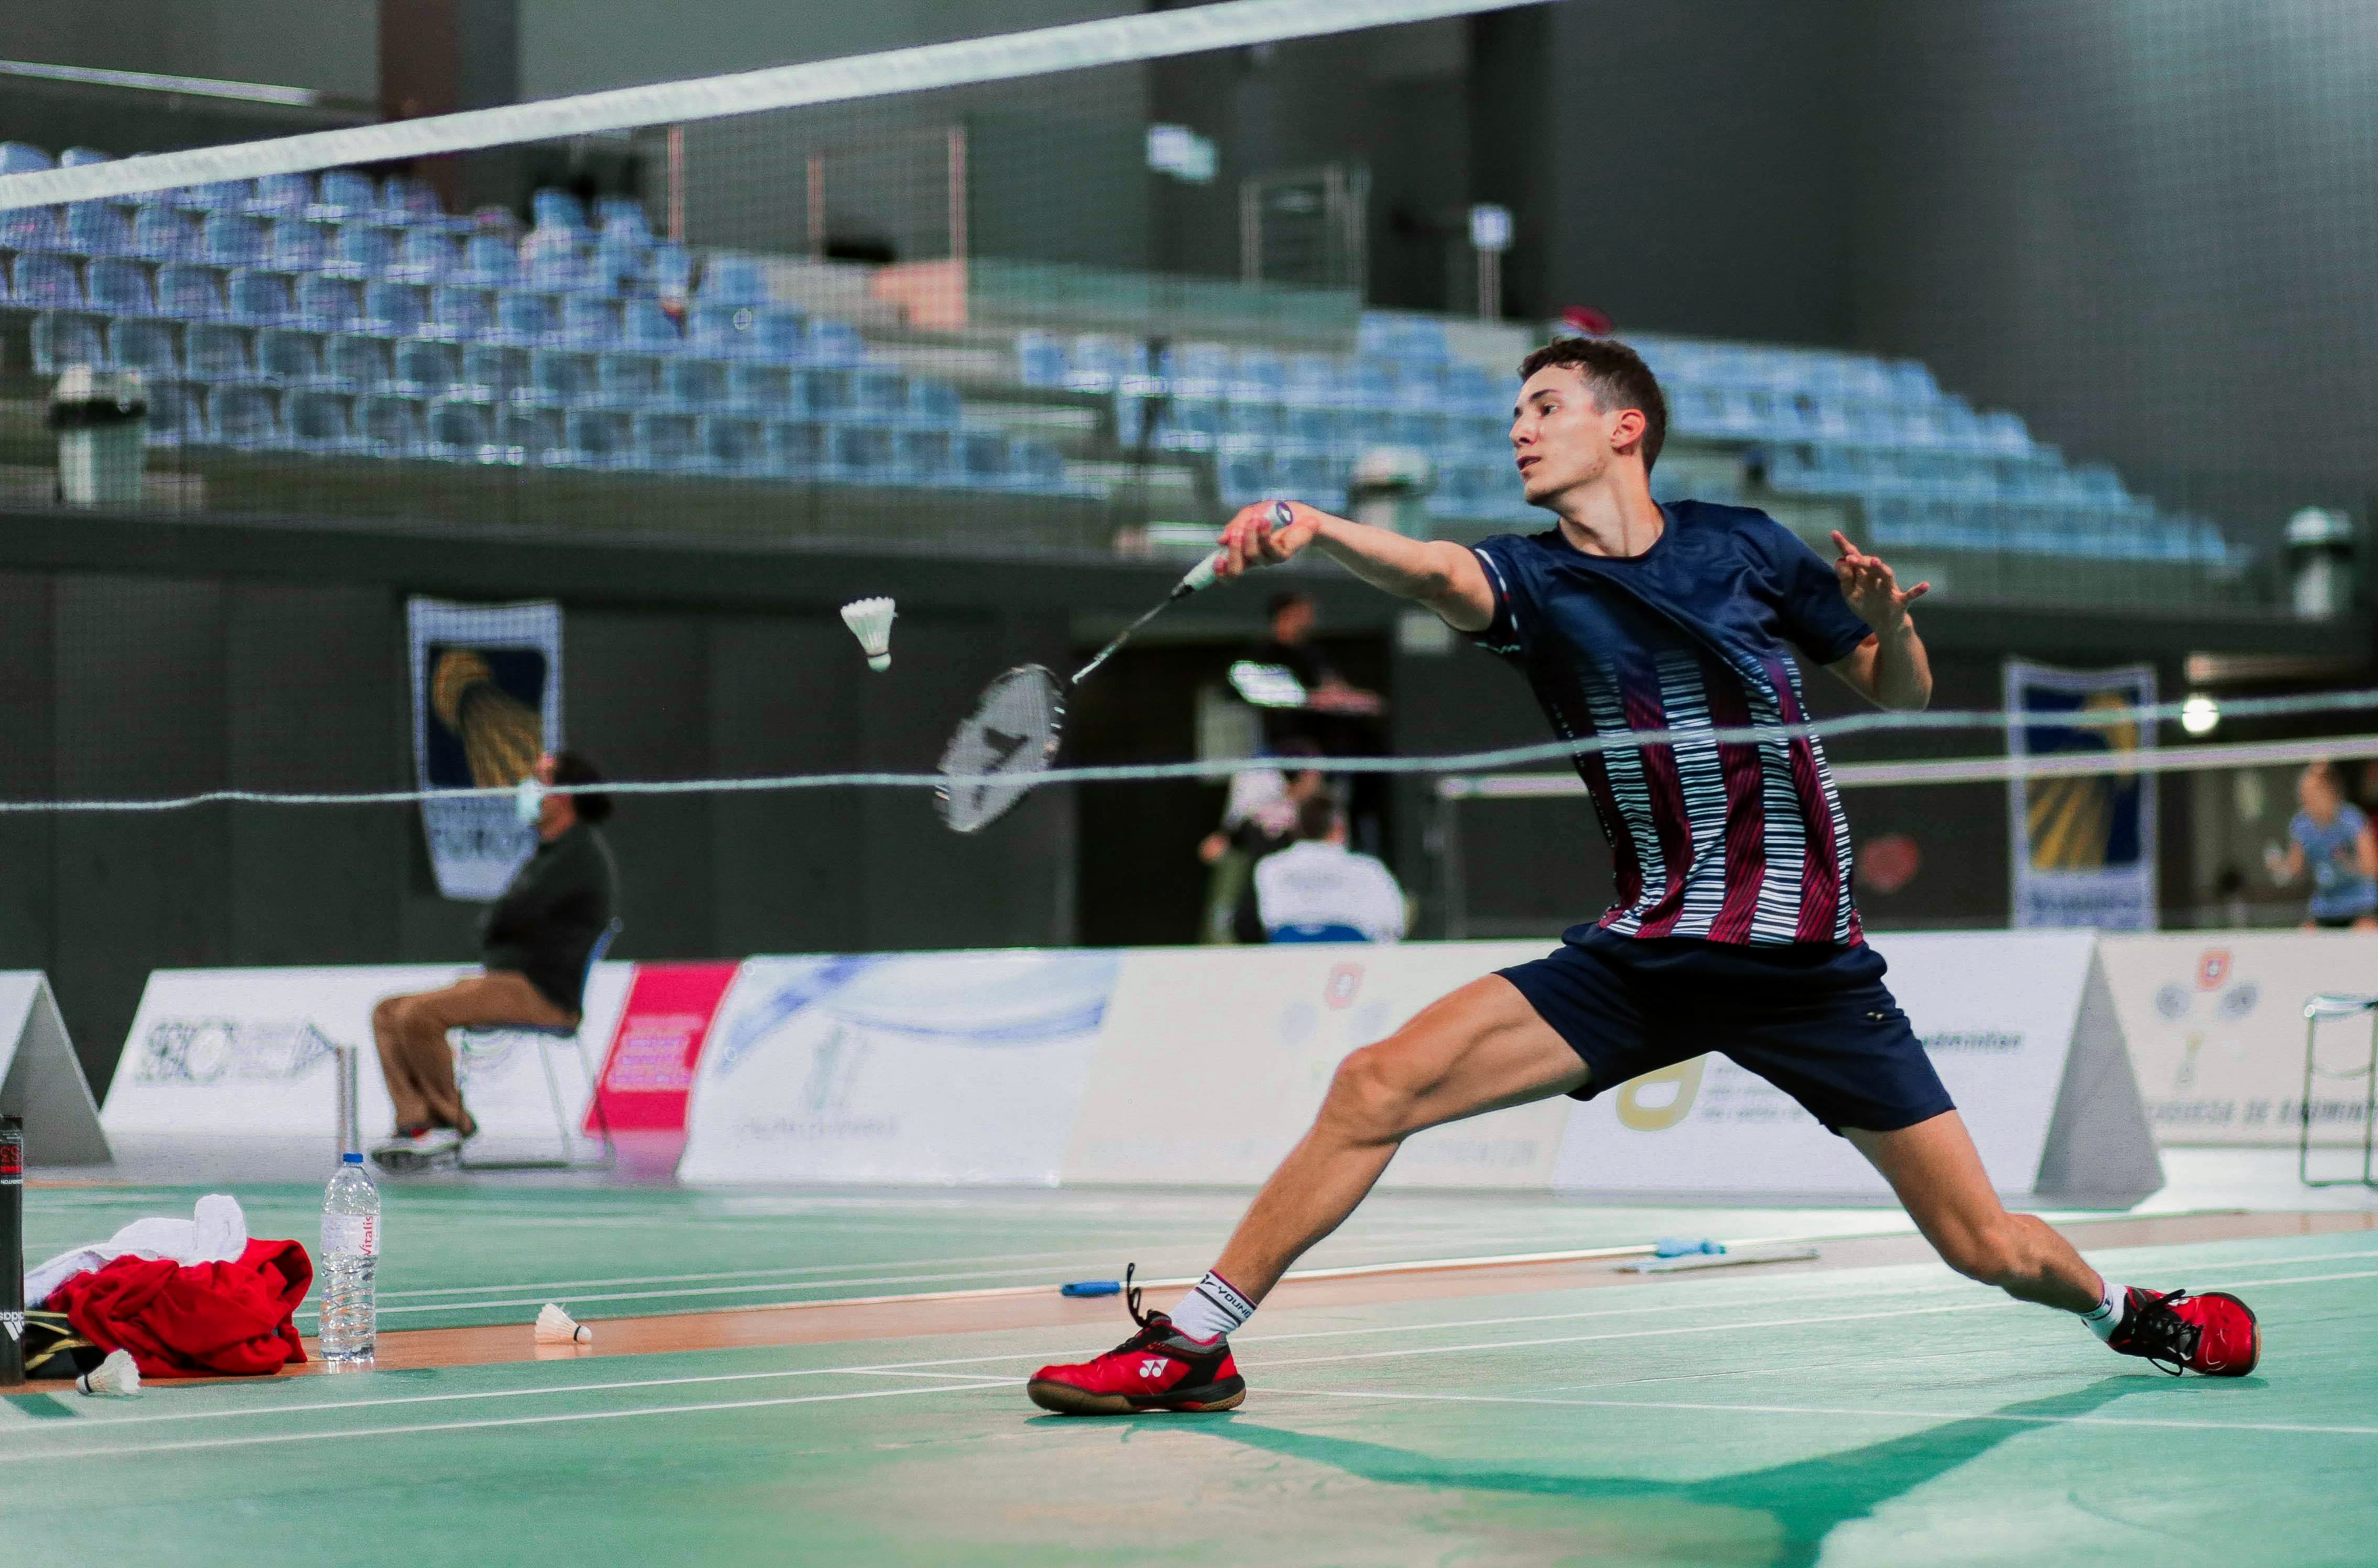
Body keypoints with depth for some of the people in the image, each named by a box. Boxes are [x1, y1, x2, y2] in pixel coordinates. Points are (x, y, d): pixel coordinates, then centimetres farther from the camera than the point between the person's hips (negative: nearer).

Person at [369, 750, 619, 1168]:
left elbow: (512, 914, -19)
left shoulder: (580, 852, -12)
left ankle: (453, 1122, -11)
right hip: (507, 979, 11)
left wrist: (489, 927, 2)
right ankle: (416, 1122, -10)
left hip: (543, 993, -11)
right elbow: (500, 922, 25)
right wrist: (495, 929, 2)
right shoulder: (549, 852, 21)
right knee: (389, 1013, 3)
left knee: (418, 1015, -25)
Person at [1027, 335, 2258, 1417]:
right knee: (1378, 1086, -16)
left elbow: (1902, 697, 11)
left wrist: (1887, 616, -12)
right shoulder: (1529, 579, -1)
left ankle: (2127, 1310, 34)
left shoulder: (1743, 547, 0)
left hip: (1811, 962, -1)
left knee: (1988, 1249, 0)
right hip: (1644, 956, 1)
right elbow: (1432, 571, -26)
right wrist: (1310, 532, -48)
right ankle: (1193, 1345, -6)